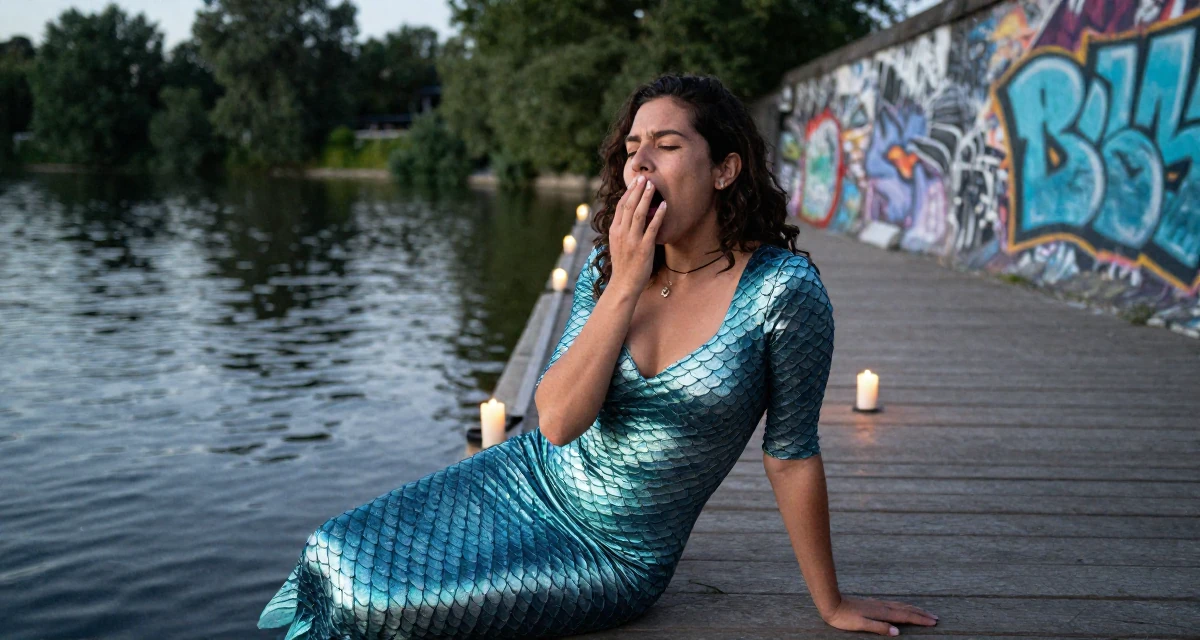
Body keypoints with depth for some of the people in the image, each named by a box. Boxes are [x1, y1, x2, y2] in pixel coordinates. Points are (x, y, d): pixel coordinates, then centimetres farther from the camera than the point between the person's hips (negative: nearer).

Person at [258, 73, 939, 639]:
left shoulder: (782, 288, -20)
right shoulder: (606, 268, -5)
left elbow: (792, 454, -10)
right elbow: (557, 422, -16)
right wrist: (625, 283, -23)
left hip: (614, 559, -4)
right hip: (526, 480, 5)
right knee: (337, 554, -6)